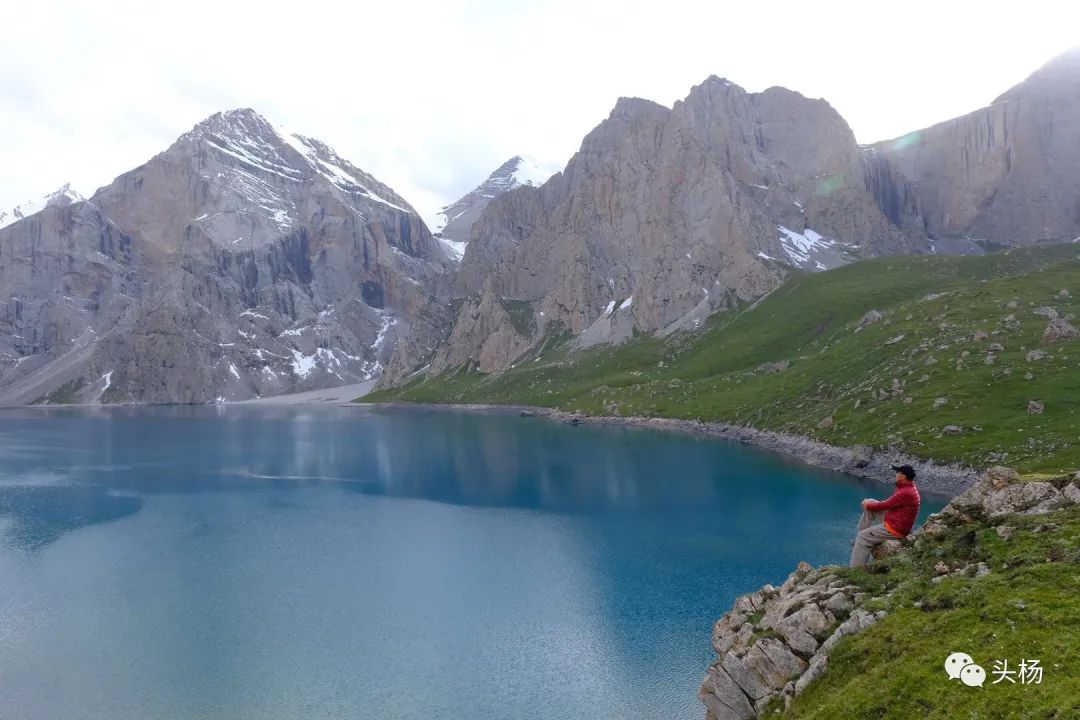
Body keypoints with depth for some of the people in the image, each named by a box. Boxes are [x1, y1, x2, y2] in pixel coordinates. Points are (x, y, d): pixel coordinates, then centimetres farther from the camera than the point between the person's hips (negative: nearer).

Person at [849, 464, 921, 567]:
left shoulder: (905, 493, -28)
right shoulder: (909, 487, 4)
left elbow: (885, 505, -19)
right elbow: (890, 502, 14)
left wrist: (868, 505, -1)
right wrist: (870, 503, 6)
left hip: (895, 529, -10)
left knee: (862, 537, -7)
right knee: (869, 503, 11)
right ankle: (861, 542, 15)